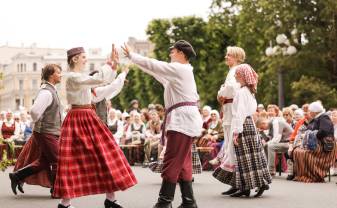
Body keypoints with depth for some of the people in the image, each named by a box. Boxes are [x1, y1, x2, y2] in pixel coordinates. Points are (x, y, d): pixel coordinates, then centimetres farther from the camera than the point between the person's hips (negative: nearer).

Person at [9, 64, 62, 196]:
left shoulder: (50, 90, 13)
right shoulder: (46, 92, -19)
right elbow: (34, 111, -28)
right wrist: (38, 122, -11)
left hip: (51, 133, 10)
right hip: (47, 133, -10)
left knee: (43, 161, 15)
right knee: (58, 161, -1)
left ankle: (17, 176, 19)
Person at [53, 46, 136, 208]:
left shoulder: (81, 77, 14)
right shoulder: (73, 77, -15)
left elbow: (105, 79, 18)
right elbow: (99, 79, -25)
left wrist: (114, 64, 5)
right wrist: (109, 62, -13)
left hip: (88, 118, 10)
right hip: (78, 120, -10)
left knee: (106, 155, 8)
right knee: (73, 159, -5)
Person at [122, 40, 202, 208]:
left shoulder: (179, 68, -9)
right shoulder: (181, 70, 21)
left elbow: (153, 65, -8)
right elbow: (157, 69, 28)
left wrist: (131, 55, 3)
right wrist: (135, 59, 29)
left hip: (181, 119, -10)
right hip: (184, 120, 10)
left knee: (172, 161, -8)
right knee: (182, 163, 10)